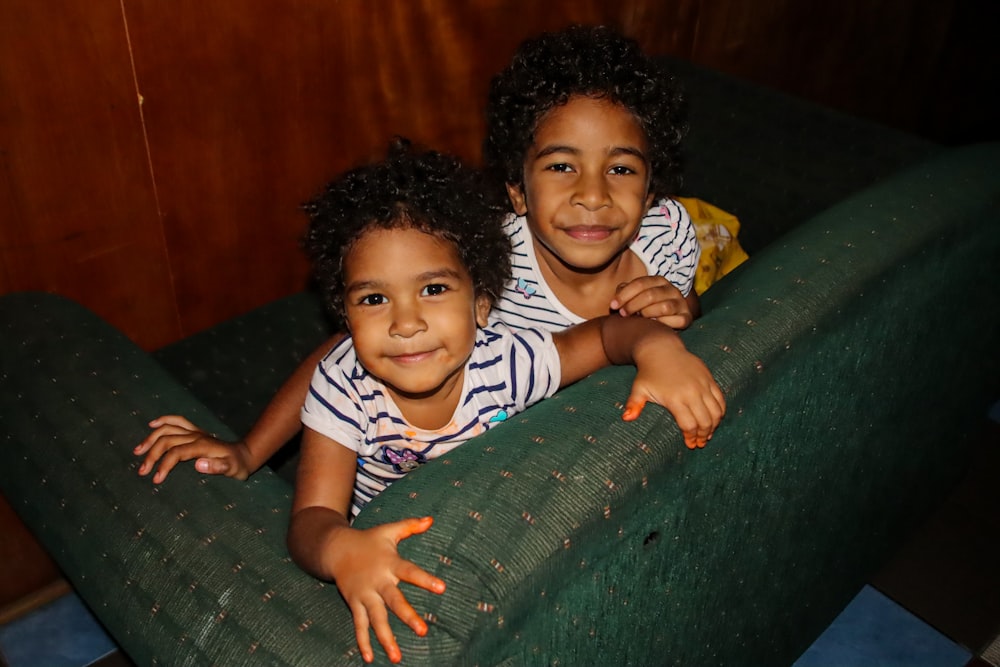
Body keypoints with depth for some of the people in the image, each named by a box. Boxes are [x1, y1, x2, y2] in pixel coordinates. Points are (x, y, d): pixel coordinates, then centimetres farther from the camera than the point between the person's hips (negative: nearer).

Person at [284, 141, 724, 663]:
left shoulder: (503, 361, -26)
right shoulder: (343, 388, -28)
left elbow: (607, 333, -13)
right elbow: (312, 517, -32)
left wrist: (659, 346, -36)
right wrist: (340, 550, -56)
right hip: (385, 557, 1)